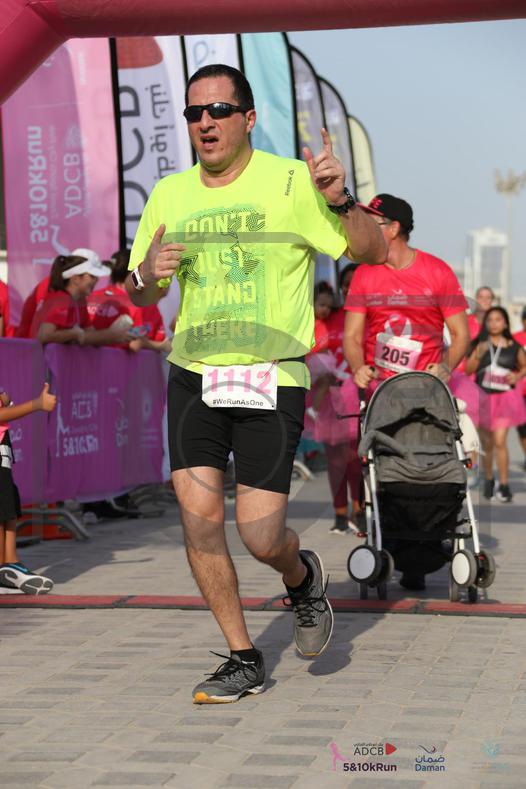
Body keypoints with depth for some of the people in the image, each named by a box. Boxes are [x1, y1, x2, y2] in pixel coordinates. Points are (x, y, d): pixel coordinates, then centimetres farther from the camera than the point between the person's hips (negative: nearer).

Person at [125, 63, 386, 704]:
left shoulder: (290, 182, -6)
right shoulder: (169, 195, 7)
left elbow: (373, 252, -9)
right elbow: (140, 297, 15)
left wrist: (340, 201, -28)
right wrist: (147, 274, -9)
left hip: (271, 380, -4)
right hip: (193, 375, 4)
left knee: (260, 537, -8)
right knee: (199, 519, -5)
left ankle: (302, 578, 29)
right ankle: (243, 660, 13)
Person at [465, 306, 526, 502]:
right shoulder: (480, 344, -2)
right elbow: (469, 370, -4)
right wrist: (478, 355, -19)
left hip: (505, 398, -2)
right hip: (484, 397, 2)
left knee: (499, 441, -14)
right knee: (487, 444, 13)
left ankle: (504, 485, -8)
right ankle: (488, 480, 30)